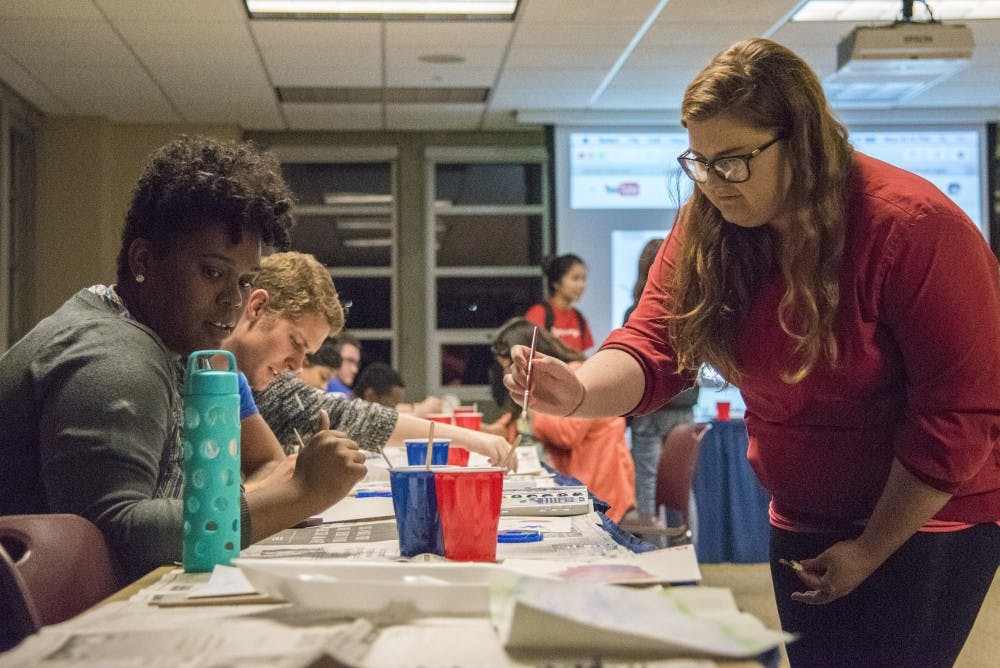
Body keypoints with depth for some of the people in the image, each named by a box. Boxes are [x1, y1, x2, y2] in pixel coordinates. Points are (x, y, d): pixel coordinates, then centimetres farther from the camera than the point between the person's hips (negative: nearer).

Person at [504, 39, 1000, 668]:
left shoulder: (912, 226, -23)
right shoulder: (707, 231, -5)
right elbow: (651, 346, -13)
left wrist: (870, 549, -15)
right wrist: (578, 390, -36)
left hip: (928, 516, -5)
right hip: (803, 521, 6)